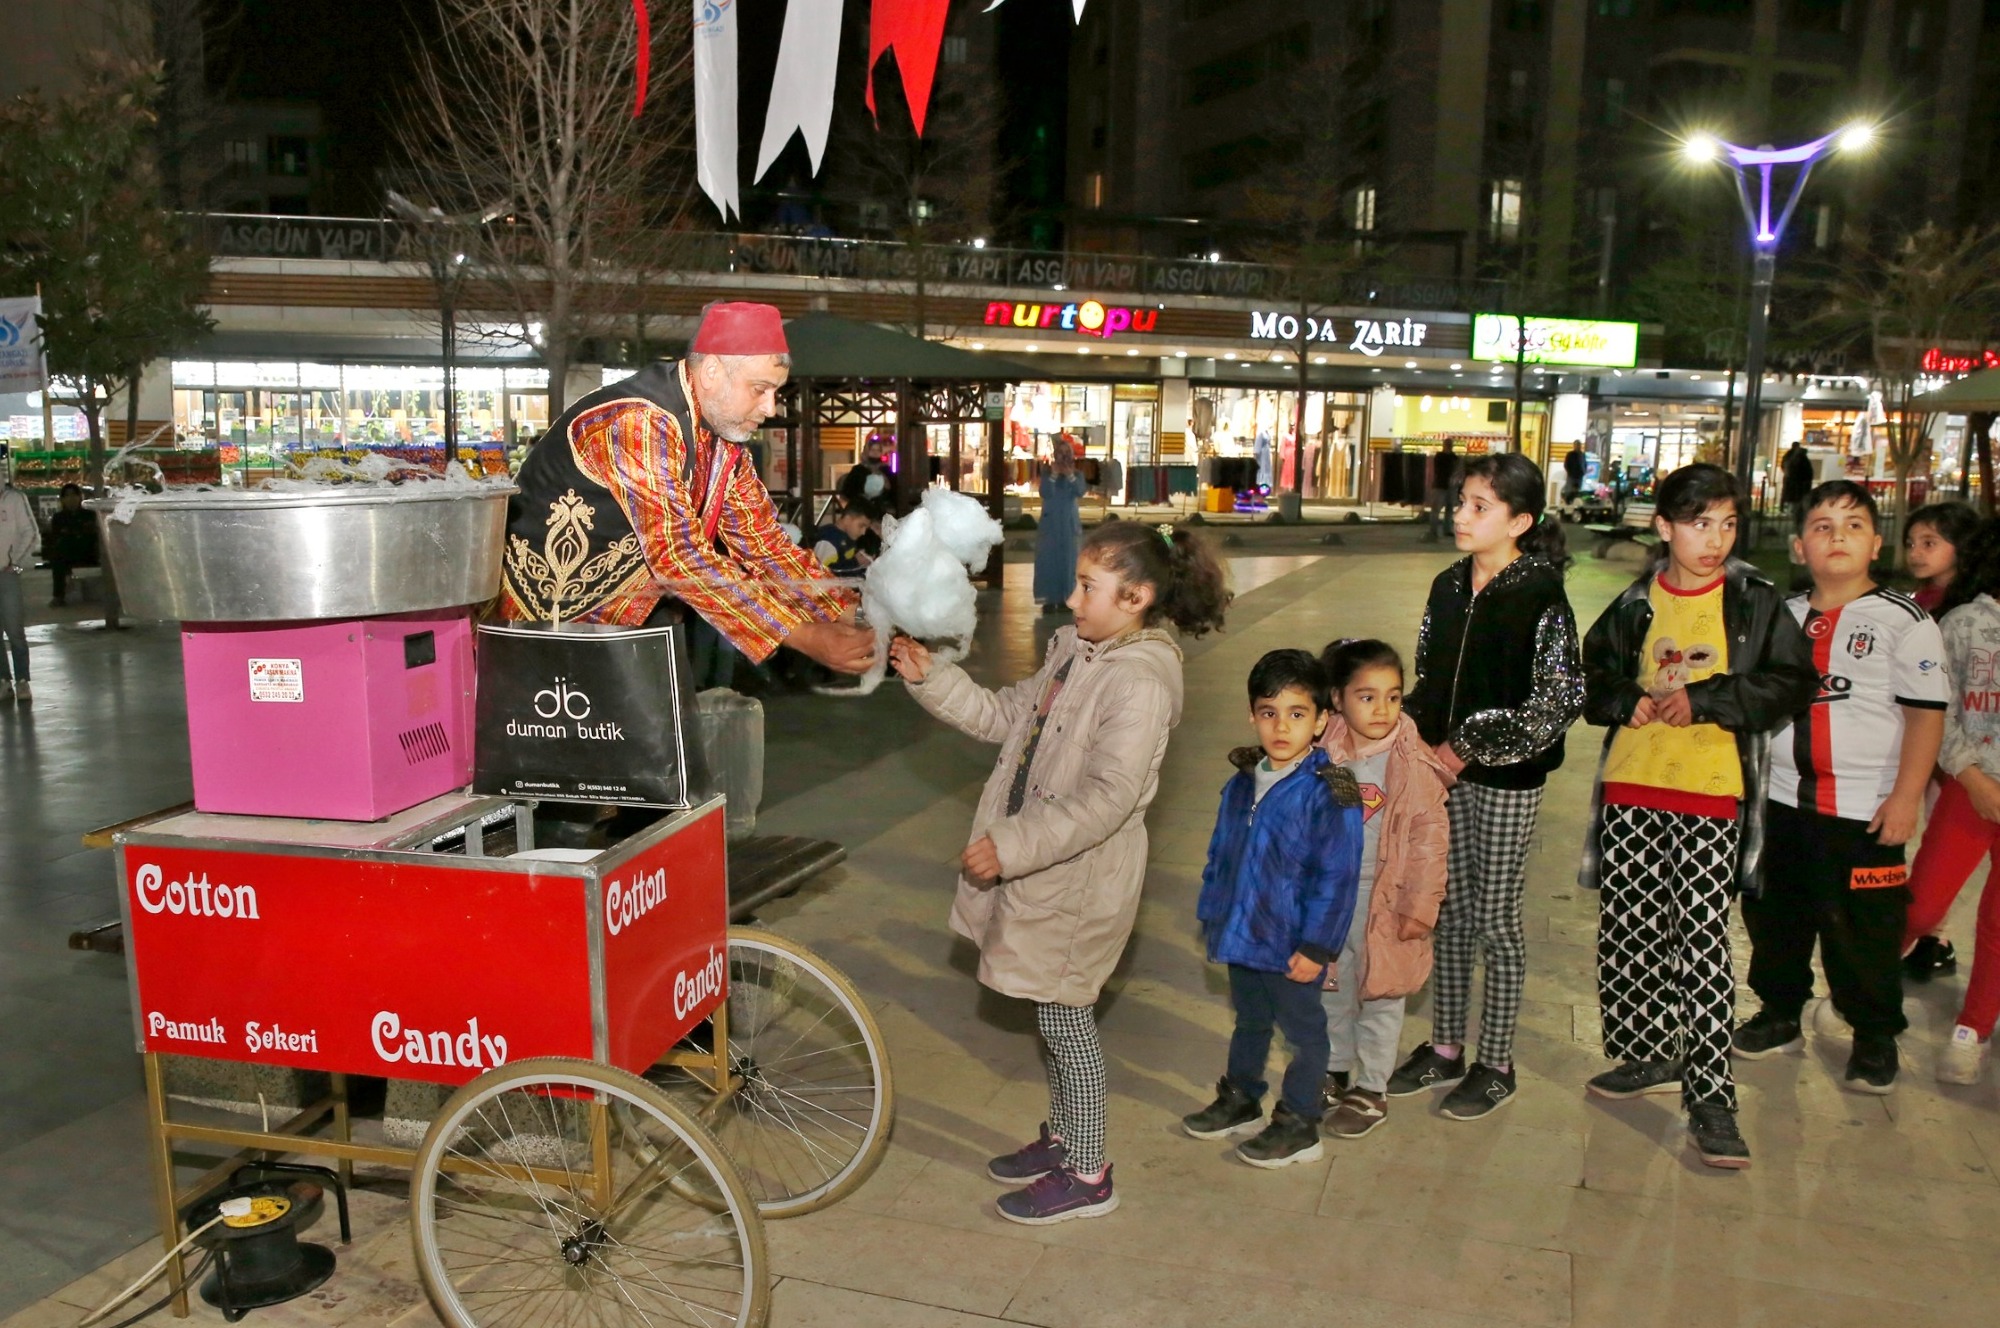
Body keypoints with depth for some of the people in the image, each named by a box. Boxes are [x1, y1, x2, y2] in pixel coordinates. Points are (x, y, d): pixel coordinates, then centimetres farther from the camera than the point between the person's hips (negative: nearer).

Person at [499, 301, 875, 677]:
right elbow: (677, 556, -30)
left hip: (622, 619, 8)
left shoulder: (724, 438, 2)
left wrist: (849, 617, -9)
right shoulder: (642, 422, -24)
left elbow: (764, 543, 3)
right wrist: (802, 636, -30)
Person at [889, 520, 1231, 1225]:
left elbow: (1109, 799, -29)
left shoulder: (1138, 683, -23)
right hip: (1038, 866, 8)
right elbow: (1004, 716, 14)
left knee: (1064, 1016, 4)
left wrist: (1012, 846, -28)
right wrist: (930, 678, 4)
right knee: (1054, 1013, 20)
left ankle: (1086, 1177, 20)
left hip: (1079, 877, -8)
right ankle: (1062, 1136, 39)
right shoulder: (1073, 652, 6)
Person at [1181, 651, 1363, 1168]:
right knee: (1249, 1021, 24)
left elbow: (1336, 878, -18)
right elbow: (1220, 853, 13)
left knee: (1302, 1029, 12)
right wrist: (1211, 913, 13)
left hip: (1292, 946, -6)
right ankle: (1240, 1099, 43)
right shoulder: (1242, 784, 1)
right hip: (1242, 933, 6)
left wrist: (1316, 946, -18)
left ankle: (1299, 1125, 28)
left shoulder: (1329, 794, -19)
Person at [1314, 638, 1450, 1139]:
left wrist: (1419, 906, -12)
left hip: (1382, 900, -4)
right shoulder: (1324, 754, -4)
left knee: (1380, 995, 9)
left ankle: (1371, 1091, 25)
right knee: (1332, 989, 19)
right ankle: (1335, 1073, 39)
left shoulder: (1413, 764, -16)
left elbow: (1430, 839, -13)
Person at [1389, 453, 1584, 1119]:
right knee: (1449, 908, 14)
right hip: (1445, 769, 6)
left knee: (1495, 915, 4)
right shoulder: (1448, 587, 6)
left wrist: (1470, 748, -17)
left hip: (1506, 776, -6)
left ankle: (1496, 1064, 20)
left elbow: (1559, 701, -16)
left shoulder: (1540, 595, -13)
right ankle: (1445, 1049, 28)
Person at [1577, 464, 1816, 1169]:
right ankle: (1652, 1055, 28)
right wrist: (1633, 703, -9)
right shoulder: (1636, 603, 7)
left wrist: (1703, 699, -17)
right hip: (1631, 789, 4)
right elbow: (1596, 679, 12)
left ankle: (1709, 1097, 2)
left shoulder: (1756, 602, -1)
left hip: (1712, 795, -3)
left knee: (1703, 939, -5)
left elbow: (1795, 682, -7)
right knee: (1627, 930, 9)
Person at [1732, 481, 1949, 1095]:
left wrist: (1906, 796, -14)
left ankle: (1875, 1036, 24)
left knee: (1864, 927, 3)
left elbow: (1926, 713, -9)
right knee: (1773, 914, 14)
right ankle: (1780, 1015, 33)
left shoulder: (1903, 620, -6)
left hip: (1865, 808, -4)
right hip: (1780, 797, 5)